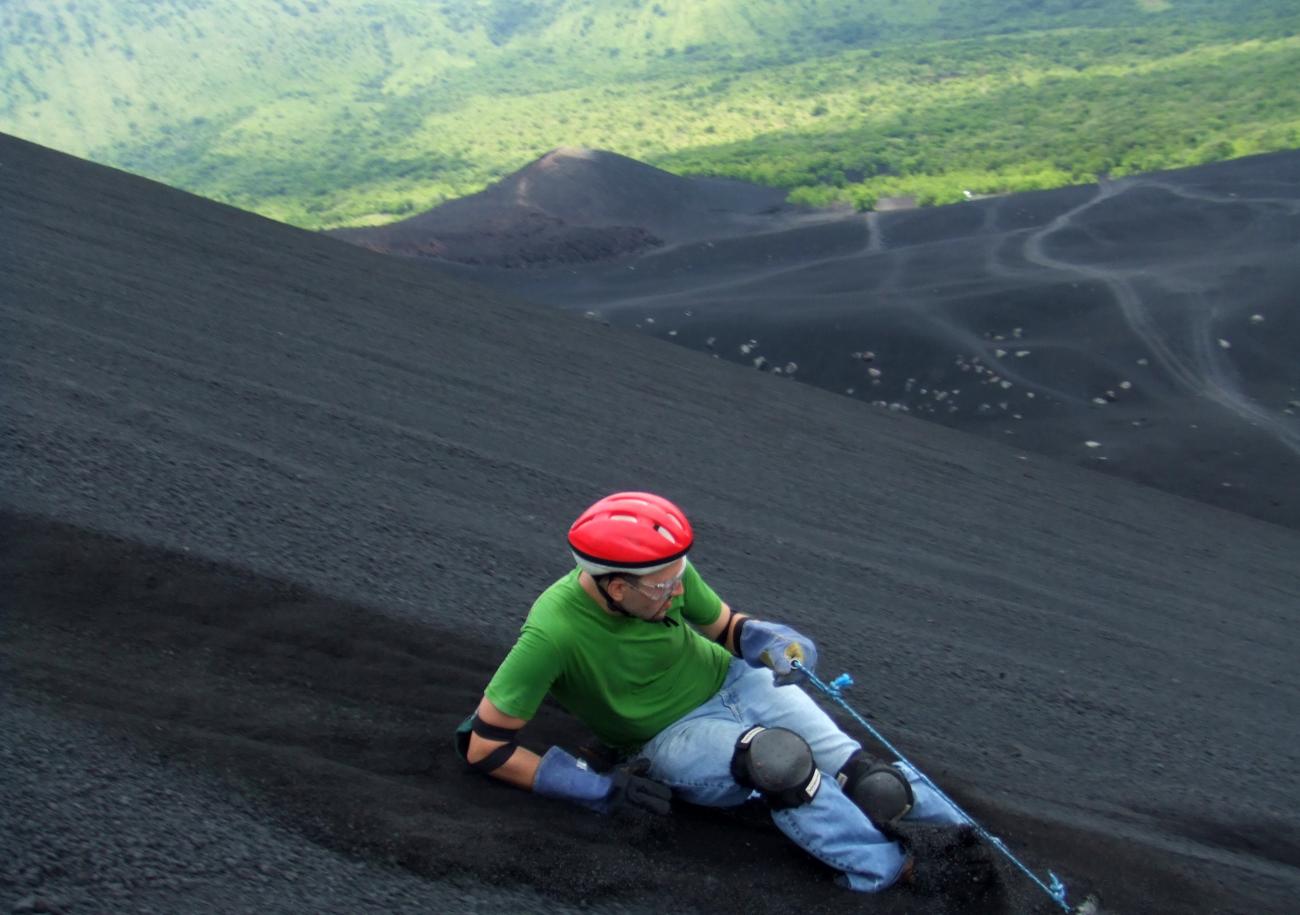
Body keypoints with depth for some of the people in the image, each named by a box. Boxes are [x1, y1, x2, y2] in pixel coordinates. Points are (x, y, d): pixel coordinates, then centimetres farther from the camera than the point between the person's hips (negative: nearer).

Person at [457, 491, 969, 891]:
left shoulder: (668, 573, -14)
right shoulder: (554, 632, -27)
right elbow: (483, 746, -21)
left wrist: (777, 642, -17)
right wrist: (600, 788, -21)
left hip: (733, 682, 5)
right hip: (669, 737, -4)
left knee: (867, 780, -18)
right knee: (777, 758, -34)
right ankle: (896, 873, -32)